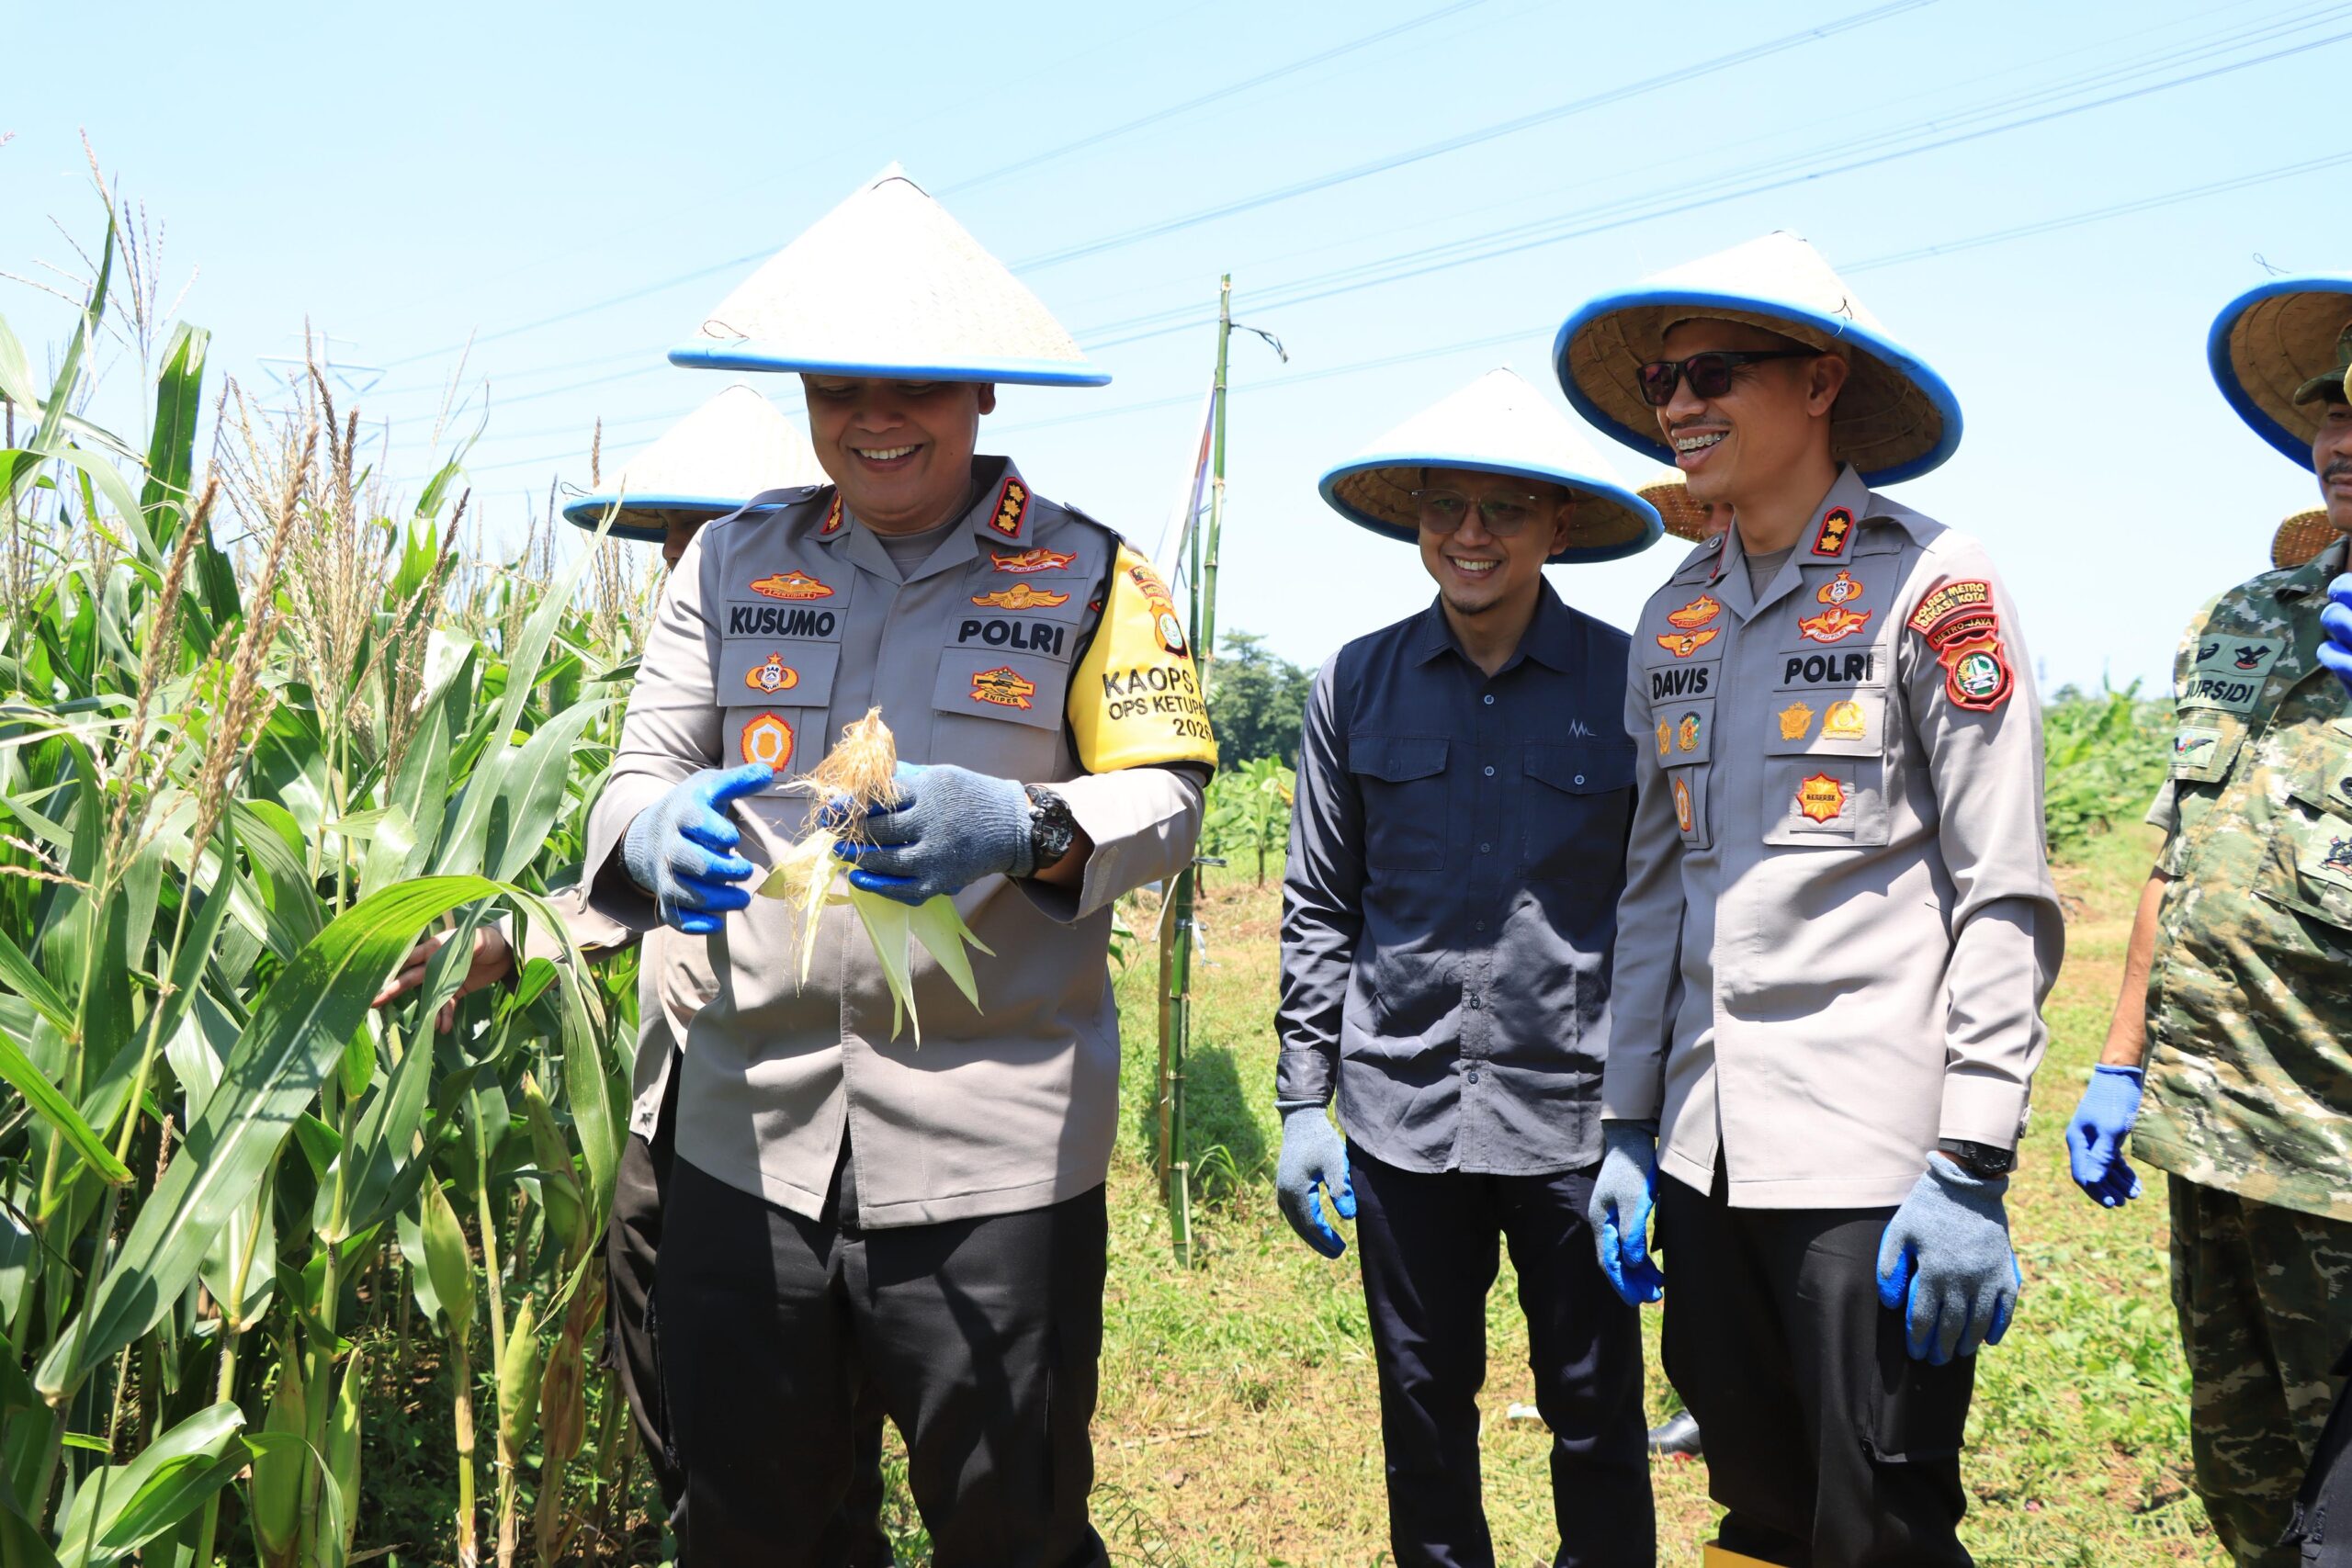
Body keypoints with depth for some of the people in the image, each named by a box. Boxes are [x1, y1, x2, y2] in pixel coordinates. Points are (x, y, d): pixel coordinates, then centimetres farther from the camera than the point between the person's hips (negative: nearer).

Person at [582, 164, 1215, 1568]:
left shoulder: (1088, 578, 3)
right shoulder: (732, 567, 10)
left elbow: (1168, 796, -3)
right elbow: (640, 775, 7)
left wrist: (1027, 829, -25)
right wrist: (656, 835, -18)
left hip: (994, 1154, -2)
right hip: (748, 1142, 3)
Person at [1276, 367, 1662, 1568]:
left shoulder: (1630, 685, -3)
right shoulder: (1356, 689, 2)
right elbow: (1317, 912, 7)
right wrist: (1301, 1104, 5)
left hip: (1577, 1111, -2)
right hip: (1404, 1109, 2)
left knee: (1595, 1414, 10)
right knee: (1423, 1409, 14)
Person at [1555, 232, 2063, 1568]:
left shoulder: (1933, 584, -5)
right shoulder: (1674, 618, 12)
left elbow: (2006, 895, -9)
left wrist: (1973, 1167, -15)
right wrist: (1628, 1128, 11)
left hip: (1873, 1157, -5)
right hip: (1706, 1152, 6)